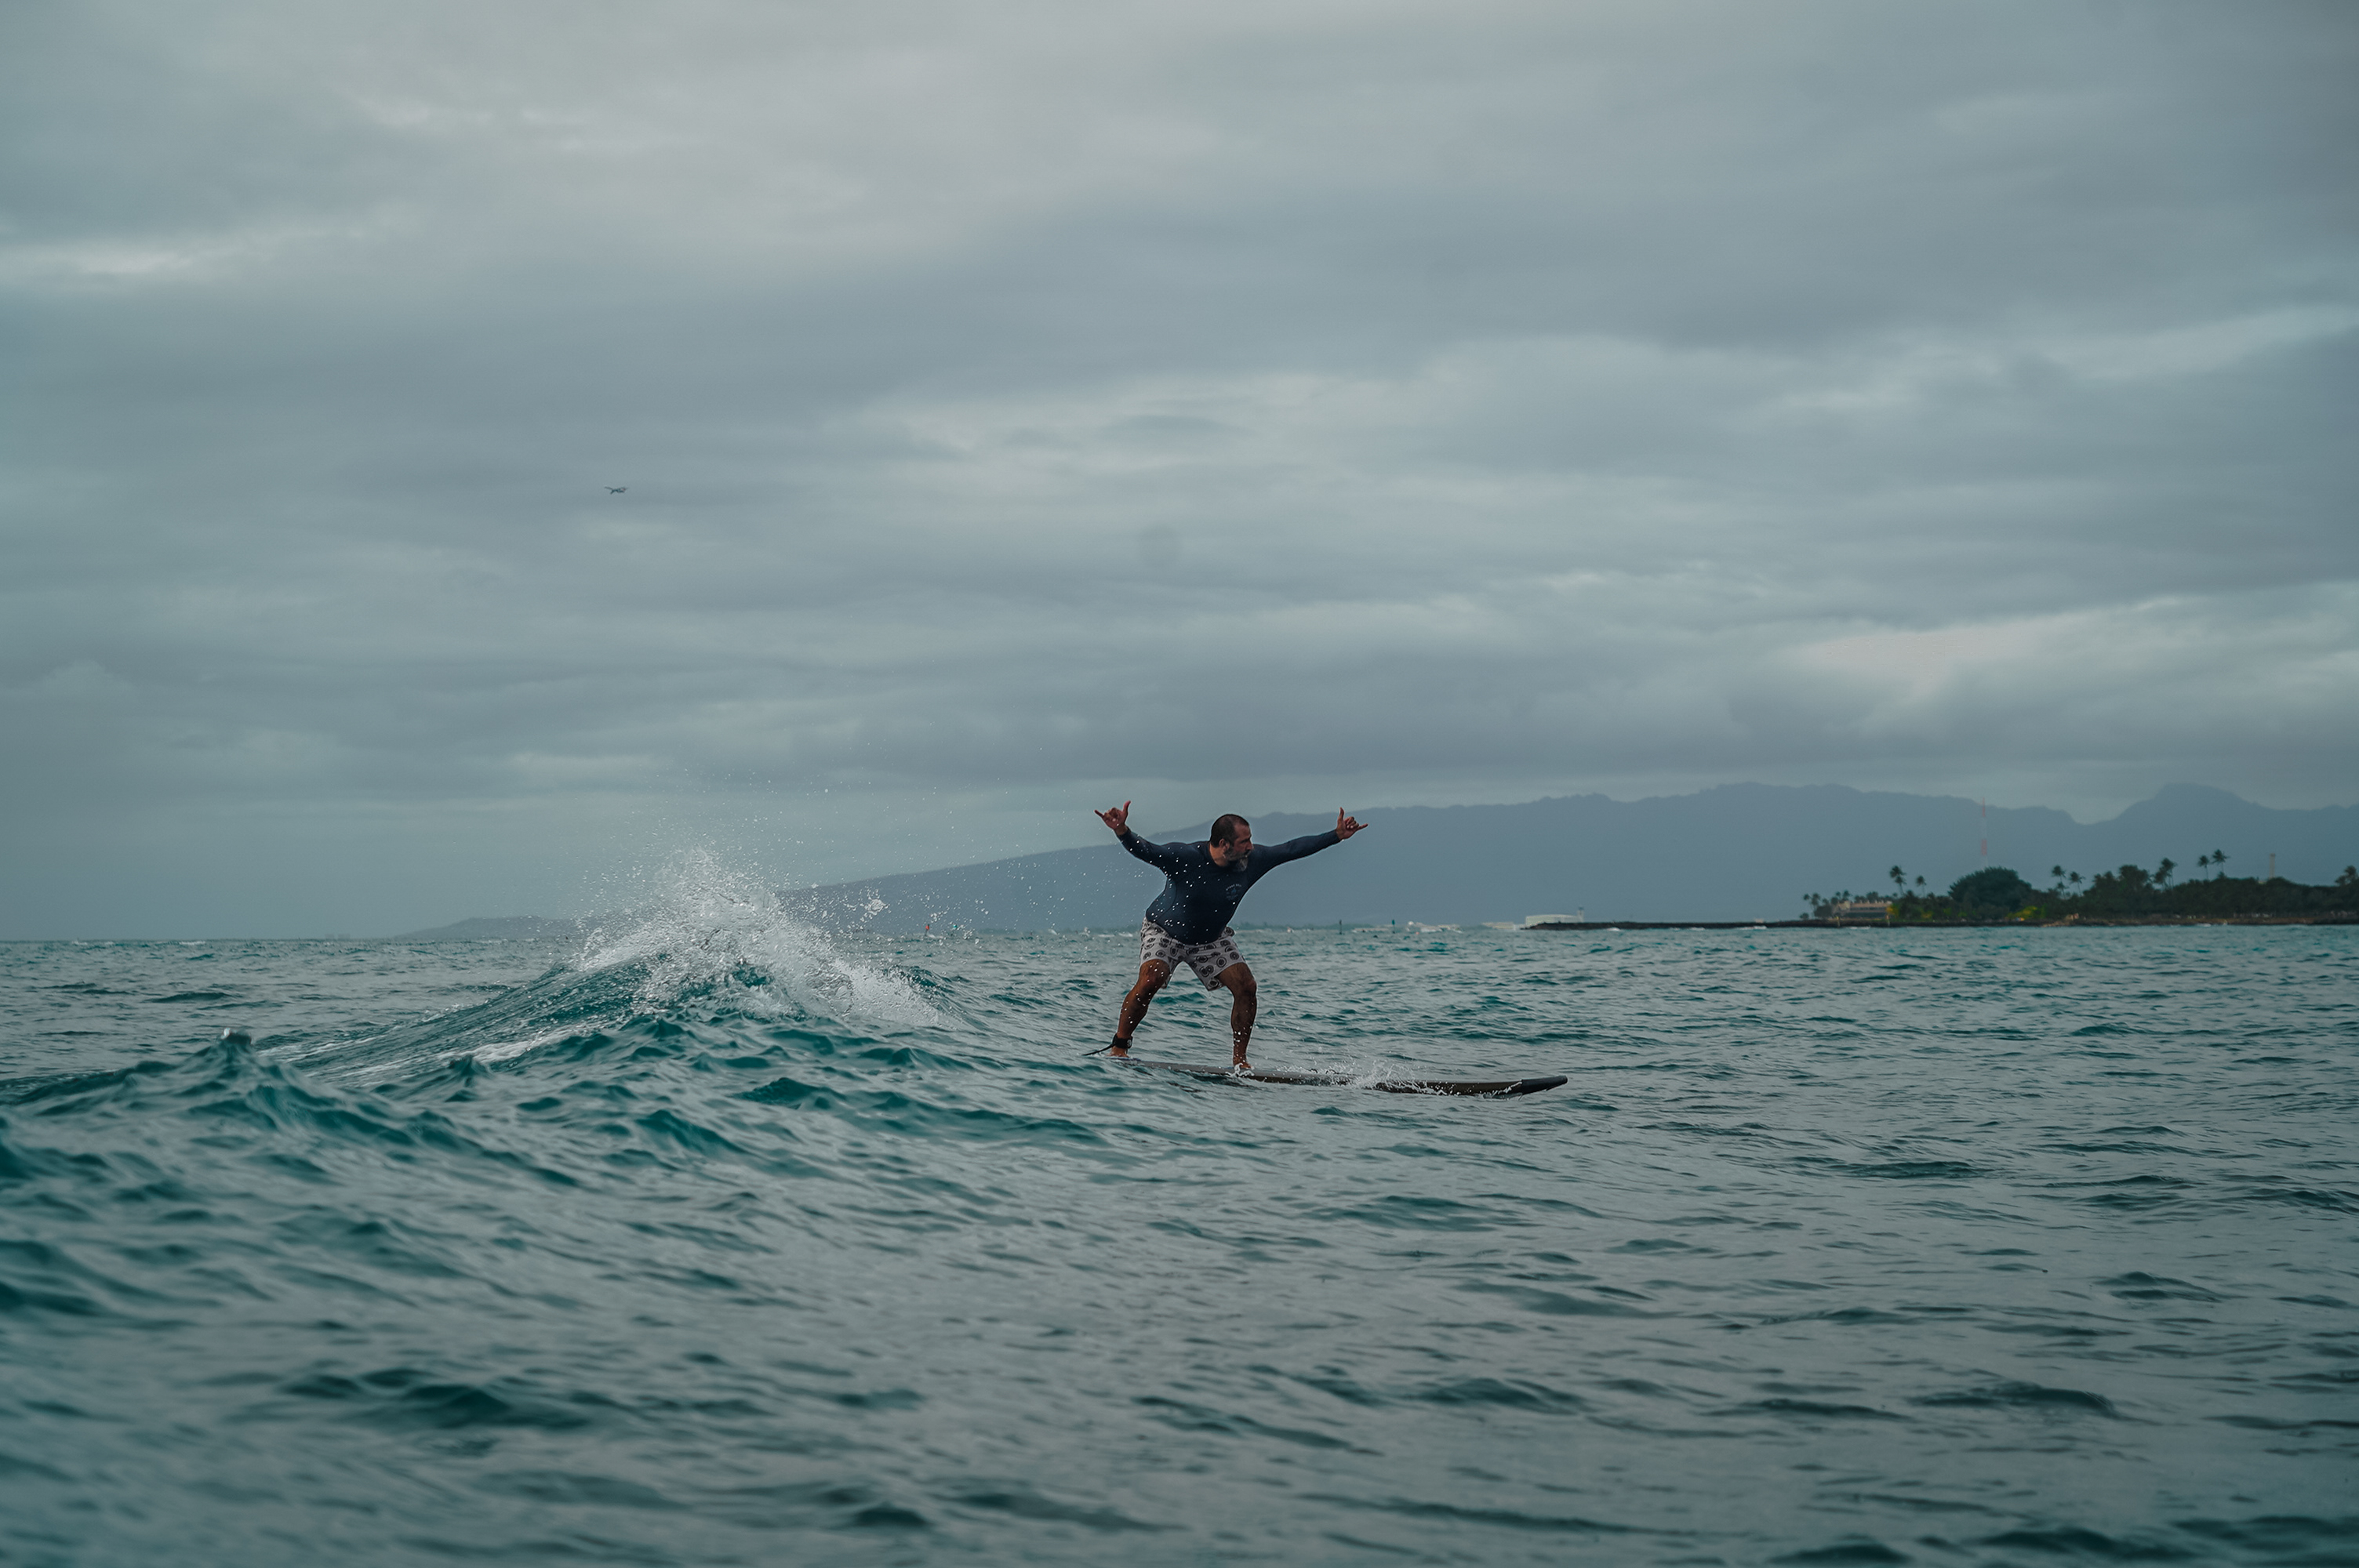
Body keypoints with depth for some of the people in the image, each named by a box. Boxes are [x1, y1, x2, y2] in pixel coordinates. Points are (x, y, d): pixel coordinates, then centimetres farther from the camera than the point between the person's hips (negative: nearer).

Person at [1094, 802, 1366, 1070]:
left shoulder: (1251, 861, -15)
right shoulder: (1185, 858, -29)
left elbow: (1293, 849, -7)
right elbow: (1144, 850, -40)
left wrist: (1337, 836, -8)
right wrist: (1123, 832, -60)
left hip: (1210, 940, 5)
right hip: (1164, 930, -4)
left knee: (1246, 987, -11)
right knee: (1150, 980, -29)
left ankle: (1239, 1059, 2)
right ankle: (1119, 1046, -13)